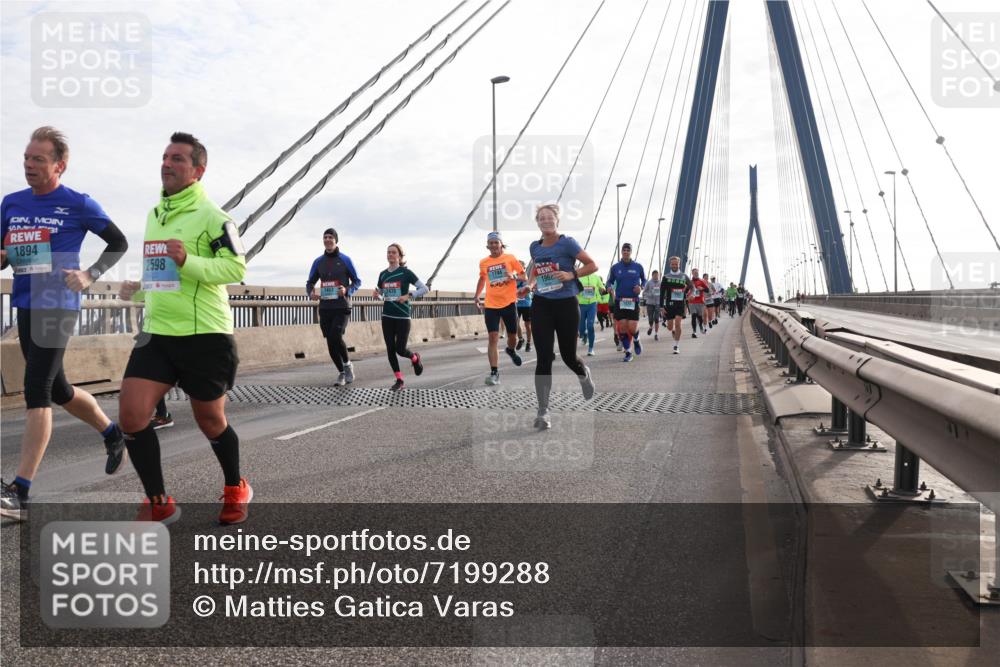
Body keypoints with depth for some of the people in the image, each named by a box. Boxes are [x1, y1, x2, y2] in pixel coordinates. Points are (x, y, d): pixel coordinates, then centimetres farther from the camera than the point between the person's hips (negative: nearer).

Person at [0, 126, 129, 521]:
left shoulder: (78, 204, -3)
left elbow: (119, 243, 4)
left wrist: (90, 275, -10)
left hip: (57, 304, -7)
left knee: (36, 391, -14)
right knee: (56, 390, 17)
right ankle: (113, 434, 41)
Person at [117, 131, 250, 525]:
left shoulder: (211, 216, -9)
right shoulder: (154, 214, 14)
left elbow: (236, 268, -19)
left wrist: (188, 262, -30)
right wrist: (141, 289, 20)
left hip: (204, 335, -6)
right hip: (156, 333, 6)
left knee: (210, 421, 8)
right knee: (131, 414, -8)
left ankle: (236, 489, 35)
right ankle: (158, 503, 9)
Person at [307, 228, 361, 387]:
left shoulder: (345, 260, 0)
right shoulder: (318, 261, 10)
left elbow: (357, 281, 3)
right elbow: (310, 282, 17)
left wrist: (347, 290, -17)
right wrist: (311, 292, -5)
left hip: (342, 307, -4)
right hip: (325, 307, 4)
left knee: (335, 336, -21)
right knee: (330, 343, 3)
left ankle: (348, 364, 3)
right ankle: (342, 373, 19)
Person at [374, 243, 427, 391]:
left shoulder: (406, 273, -7)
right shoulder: (383, 274, 7)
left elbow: (424, 288, -7)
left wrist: (408, 296, -19)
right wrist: (377, 293, -4)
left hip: (402, 317, -4)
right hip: (387, 317, 4)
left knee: (400, 349, -4)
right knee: (390, 349, 2)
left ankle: (415, 358, 30)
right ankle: (399, 380, 13)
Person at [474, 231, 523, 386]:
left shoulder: (510, 258, -1)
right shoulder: (483, 263, 6)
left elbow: (523, 275, 2)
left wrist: (514, 276, -19)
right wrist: (477, 296, 16)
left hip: (509, 303, 0)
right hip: (491, 305, 1)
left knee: (512, 335, 11)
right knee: (493, 337, -10)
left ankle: (511, 350, 48)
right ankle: (494, 373, -11)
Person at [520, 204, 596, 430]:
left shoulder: (567, 242, -8)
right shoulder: (535, 246, 6)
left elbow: (592, 265, -6)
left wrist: (571, 274, -20)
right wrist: (530, 283, 4)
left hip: (567, 305, -3)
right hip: (541, 306, 3)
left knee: (568, 356, 8)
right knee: (544, 358, -6)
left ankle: (584, 375, 46)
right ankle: (543, 411, -1)